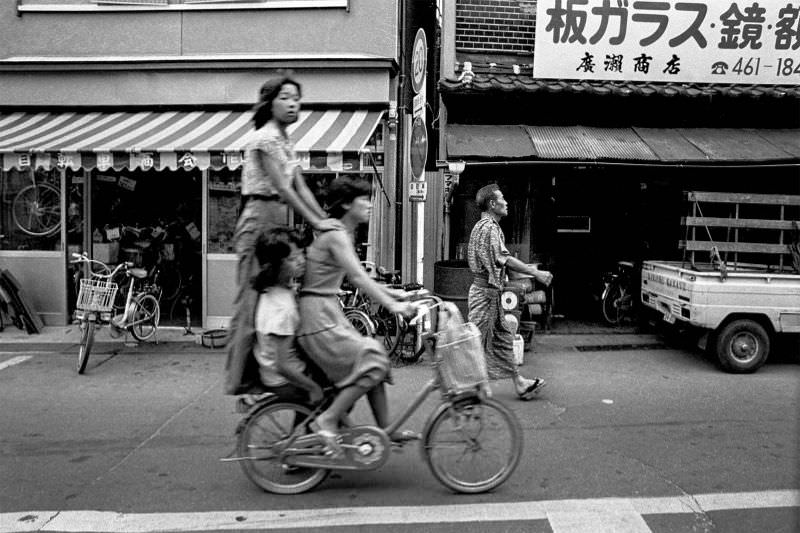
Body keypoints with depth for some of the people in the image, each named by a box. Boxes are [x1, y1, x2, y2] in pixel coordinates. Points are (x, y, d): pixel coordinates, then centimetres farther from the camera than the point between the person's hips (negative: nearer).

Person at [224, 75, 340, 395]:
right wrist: (315, 222, -17)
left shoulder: (284, 141, 19)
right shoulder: (264, 138, -9)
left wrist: (326, 219, 6)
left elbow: (301, 188, 14)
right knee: (252, 300, -6)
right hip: (259, 219, -9)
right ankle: (240, 377, 1)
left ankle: (260, 373, 17)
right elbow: (282, 188, -16)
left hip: (277, 219, 9)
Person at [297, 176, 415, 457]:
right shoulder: (336, 236, -15)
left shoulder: (345, 234, 16)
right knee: (373, 361, -14)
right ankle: (327, 420, -8)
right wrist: (392, 305, -27)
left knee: (373, 359, 8)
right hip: (318, 316, -10)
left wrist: (393, 292, 17)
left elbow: (357, 277, 21)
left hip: (330, 312, 10)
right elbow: (358, 277, -24)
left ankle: (386, 429, 13)